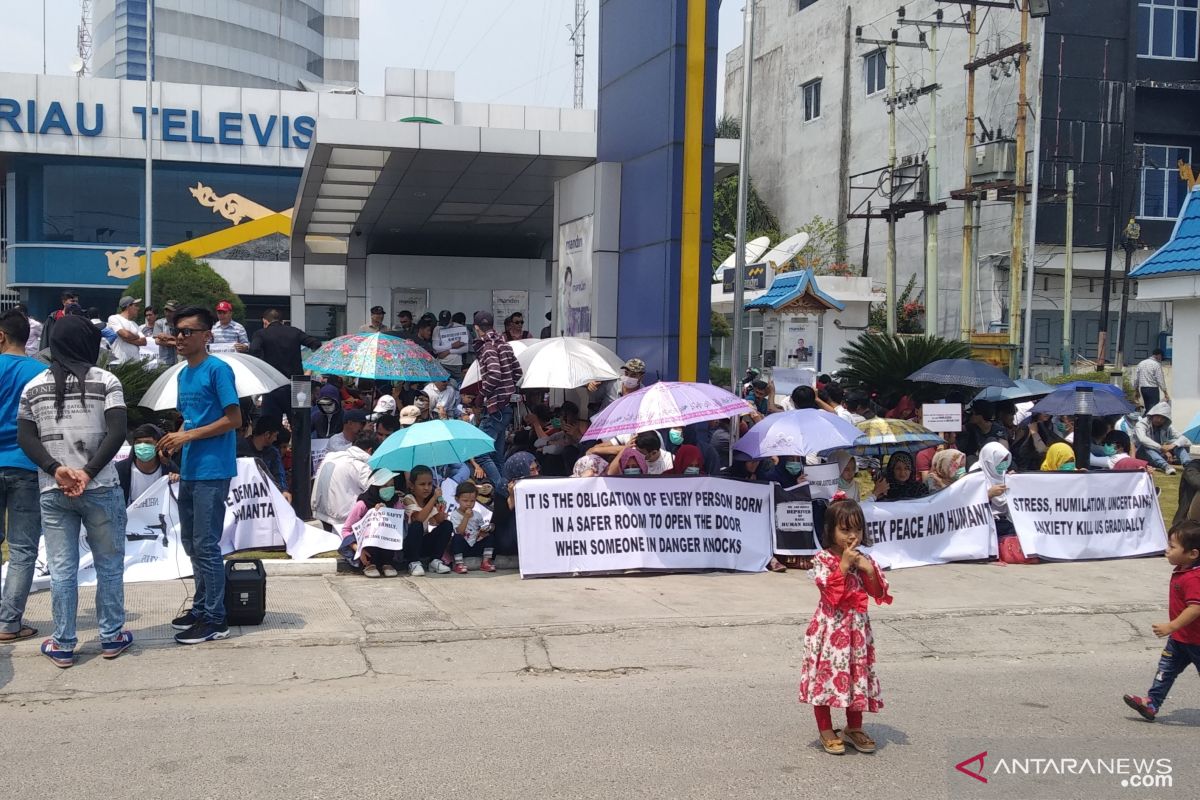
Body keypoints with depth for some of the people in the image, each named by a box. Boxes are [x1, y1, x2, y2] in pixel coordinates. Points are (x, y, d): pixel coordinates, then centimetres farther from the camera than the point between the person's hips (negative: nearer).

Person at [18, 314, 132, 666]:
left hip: (52, 491, 3)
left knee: (61, 569, 7)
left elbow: (25, 437, 2)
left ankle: (63, 645, 13)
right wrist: (89, 472, -14)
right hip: (100, 489, -3)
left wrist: (56, 470, -6)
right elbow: (117, 432, -12)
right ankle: (111, 637, 18)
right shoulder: (105, 380, -2)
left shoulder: (33, 387, 8)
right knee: (109, 565, 10)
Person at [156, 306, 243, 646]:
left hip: (212, 470, -9)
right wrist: (174, 440, 1)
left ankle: (215, 620, 0)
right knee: (191, 542, 16)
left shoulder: (217, 370, -10)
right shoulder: (183, 374, 15)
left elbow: (234, 419, -15)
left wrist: (188, 436, -16)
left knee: (205, 544, -7)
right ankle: (201, 606, 28)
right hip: (188, 470, 9)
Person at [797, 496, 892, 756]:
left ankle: (854, 728, 28)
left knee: (857, 676, 11)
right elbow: (829, 591, -21)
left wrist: (869, 570, -13)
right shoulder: (822, 559, -10)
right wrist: (844, 564, -23)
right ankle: (826, 731, 15)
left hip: (856, 627, 5)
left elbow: (879, 594, 1)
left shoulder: (865, 560, 4)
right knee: (826, 675, 1)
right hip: (830, 626, -5)